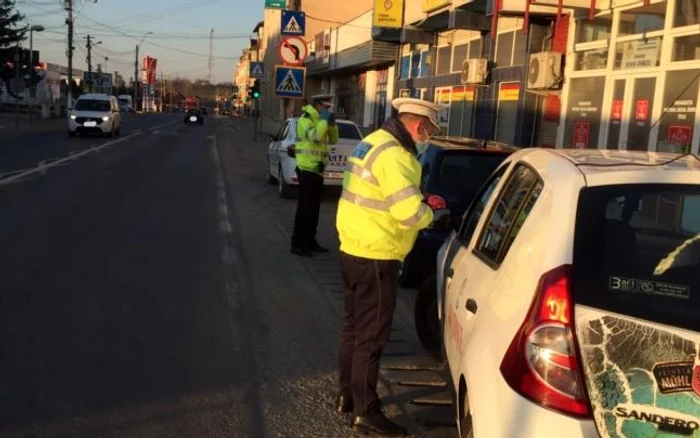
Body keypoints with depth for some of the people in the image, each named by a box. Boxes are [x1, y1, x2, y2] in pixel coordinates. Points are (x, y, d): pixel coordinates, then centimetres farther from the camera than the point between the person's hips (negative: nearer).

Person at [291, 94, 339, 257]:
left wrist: (332, 124, 1)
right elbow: (316, 136, -30)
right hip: (307, 169, -9)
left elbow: (333, 140, 16)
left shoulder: (319, 120, 17)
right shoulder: (305, 119, -11)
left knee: (314, 208, 12)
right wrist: (324, 120, -18)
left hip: (317, 169, 9)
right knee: (305, 207, -10)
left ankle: (310, 241, 20)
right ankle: (297, 244, -6)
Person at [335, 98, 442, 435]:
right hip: (375, 258, -10)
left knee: (354, 326, 19)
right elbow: (410, 213, -27)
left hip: (355, 250, 10)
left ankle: (348, 395, 32)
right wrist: (429, 214, -6)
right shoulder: (393, 155, -21)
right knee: (371, 335, -1)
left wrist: (419, 202, 8)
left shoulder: (374, 142, 12)